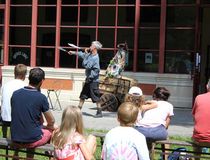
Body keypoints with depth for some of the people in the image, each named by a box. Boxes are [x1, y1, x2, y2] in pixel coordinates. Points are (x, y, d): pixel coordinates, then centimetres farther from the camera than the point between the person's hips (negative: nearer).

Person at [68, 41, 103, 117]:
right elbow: (82, 54, 25)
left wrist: (86, 54, -17)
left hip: (93, 80, -9)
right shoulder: (90, 55, 6)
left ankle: (99, 112, 5)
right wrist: (73, 52, 33)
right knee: (82, 96, 15)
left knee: (96, 97, -3)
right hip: (89, 79, 9)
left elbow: (86, 65, -26)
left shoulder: (95, 58, -21)